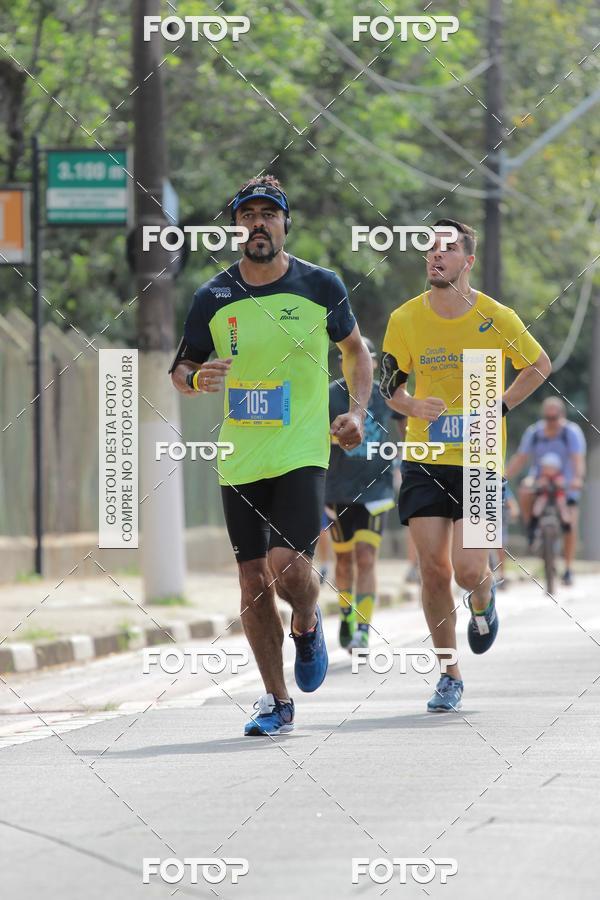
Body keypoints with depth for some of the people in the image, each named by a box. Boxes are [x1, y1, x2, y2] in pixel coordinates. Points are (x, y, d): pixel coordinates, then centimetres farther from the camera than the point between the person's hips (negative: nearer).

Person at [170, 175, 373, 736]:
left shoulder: (320, 286, 0)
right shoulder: (213, 298, 3)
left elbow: (354, 350, 15)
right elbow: (181, 370, 12)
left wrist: (356, 411, 0)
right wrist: (198, 379, -12)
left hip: (302, 453, -2)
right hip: (239, 459, 3)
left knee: (287, 565, -19)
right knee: (253, 581, 3)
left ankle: (307, 626, 17)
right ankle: (276, 701, 16)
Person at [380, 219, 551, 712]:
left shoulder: (497, 318, -6)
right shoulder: (405, 319, -3)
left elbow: (539, 365, 10)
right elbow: (390, 384, 8)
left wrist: (499, 407, -3)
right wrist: (414, 406, -14)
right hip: (424, 462, 2)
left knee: (469, 569, -13)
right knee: (433, 567, -3)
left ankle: (484, 601, 26)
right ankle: (450, 676, 11)